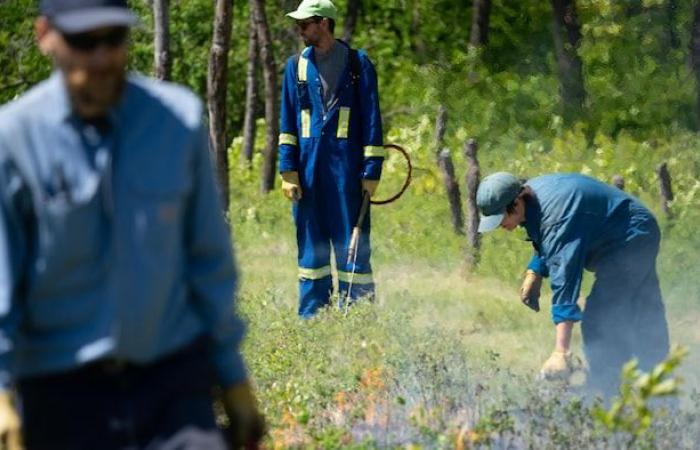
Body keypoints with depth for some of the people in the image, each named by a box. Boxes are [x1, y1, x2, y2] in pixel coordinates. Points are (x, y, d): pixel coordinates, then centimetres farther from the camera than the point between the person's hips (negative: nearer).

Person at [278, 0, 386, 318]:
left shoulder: (358, 64, 0)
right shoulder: (297, 65, 10)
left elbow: (371, 120, -1)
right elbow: (287, 122, 9)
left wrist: (372, 172, -6)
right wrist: (288, 171, 1)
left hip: (347, 168, -3)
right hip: (308, 167, 3)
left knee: (352, 246, -2)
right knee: (311, 247, 7)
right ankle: (311, 321, 12)